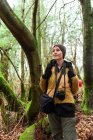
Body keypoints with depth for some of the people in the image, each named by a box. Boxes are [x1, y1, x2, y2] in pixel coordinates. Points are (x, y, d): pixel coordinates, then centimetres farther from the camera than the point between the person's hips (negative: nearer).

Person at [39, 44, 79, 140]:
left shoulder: (70, 68, 2)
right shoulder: (50, 68, 4)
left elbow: (74, 90, 5)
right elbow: (43, 88, 8)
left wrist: (73, 75, -7)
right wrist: (45, 75, -7)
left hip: (66, 105, -2)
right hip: (52, 105, 2)